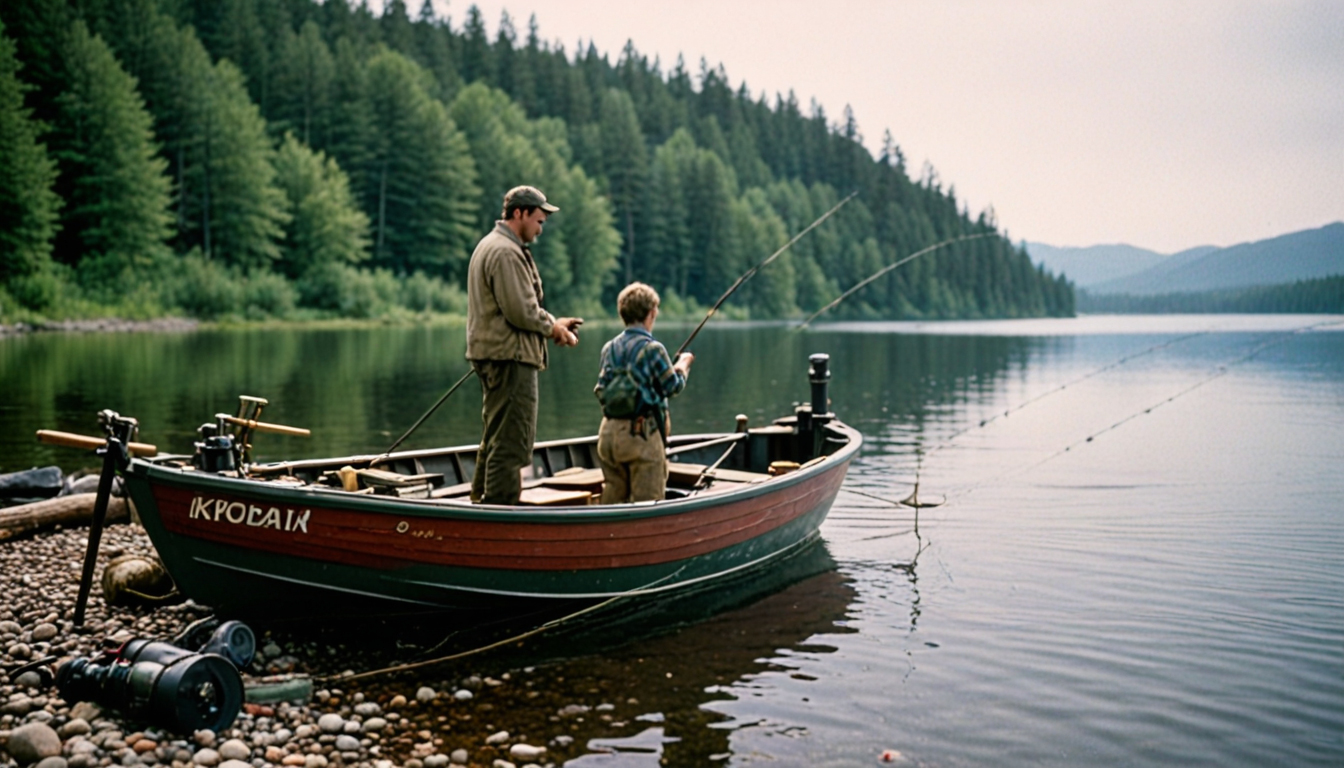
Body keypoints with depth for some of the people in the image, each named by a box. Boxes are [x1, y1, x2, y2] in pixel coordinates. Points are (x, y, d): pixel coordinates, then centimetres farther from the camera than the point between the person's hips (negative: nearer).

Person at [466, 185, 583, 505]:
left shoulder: (490, 245, 19)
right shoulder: (507, 252, -16)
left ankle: (482, 498, 30)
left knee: (496, 437, 20)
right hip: (509, 358, -11)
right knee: (511, 442, -7)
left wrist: (552, 322, 12)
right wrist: (552, 327, -5)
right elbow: (522, 312, -21)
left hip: (494, 357, 11)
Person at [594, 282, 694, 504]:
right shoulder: (652, 348, -10)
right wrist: (683, 364, 14)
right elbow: (673, 386, -3)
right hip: (642, 432, -6)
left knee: (612, 496, 14)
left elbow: (601, 391, 7)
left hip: (609, 431, 6)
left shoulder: (610, 348, 7)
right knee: (647, 500, 1)